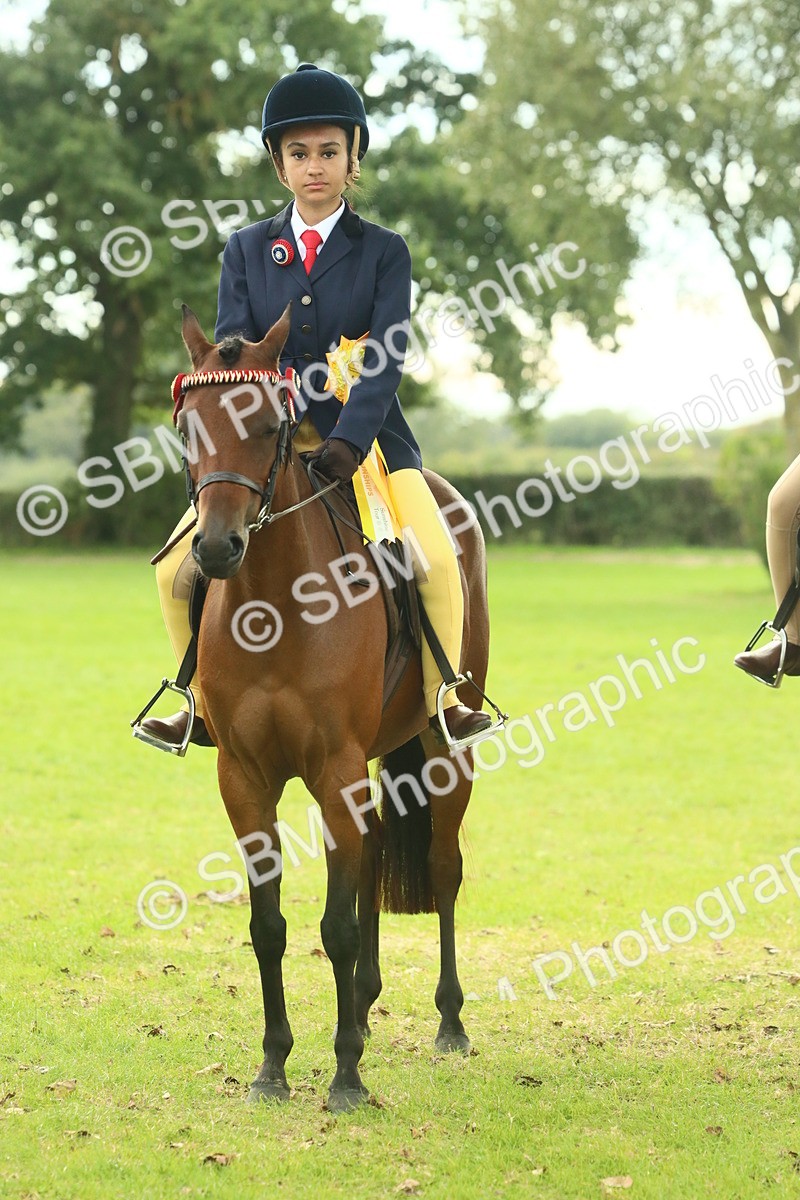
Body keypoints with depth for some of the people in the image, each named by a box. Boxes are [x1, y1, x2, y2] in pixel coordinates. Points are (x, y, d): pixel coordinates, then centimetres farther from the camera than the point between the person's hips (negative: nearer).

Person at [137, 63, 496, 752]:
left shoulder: (384, 252, 2)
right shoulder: (247, 249, 10)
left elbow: (388, 358, -10)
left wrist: (349, 439, -27)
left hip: (364, 437, -2)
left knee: (436, 558, -24)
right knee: (178, 569, -10)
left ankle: (442, 701, -3)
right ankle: (207, 707, 10)